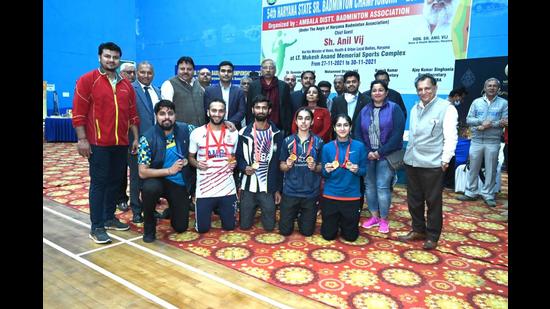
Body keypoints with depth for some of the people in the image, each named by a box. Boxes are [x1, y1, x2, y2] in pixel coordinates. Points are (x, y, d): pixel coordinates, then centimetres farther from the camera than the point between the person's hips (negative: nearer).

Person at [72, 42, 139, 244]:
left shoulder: (126, 85, 13)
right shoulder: (87, 80, -3)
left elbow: (132, 114, 15)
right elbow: (78, 112, -7)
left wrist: (136, 138, 10)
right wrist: (82, 139, -12)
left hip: (121, 143, 5)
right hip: (98, 143, -5)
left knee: (115, 182, 11)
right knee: (99, 183, -1)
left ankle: (109, 218, 26)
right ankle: (97, 227, 7)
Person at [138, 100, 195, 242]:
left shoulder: (185, 129, -8)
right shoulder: (147, 138, -17)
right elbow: (143, 172, -18)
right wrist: (169, 170, -20)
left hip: (180, 183, 2)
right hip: (158, 179, -2)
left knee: (181, 227, 2)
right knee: (150, 187, -38)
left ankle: (172, 207, 37)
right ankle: (149, 225, -9)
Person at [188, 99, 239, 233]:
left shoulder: (234, 133, 2)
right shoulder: (197, 133, -4)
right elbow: (190, 157, 8)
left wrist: (234, 163, -7)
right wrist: (197, 164, -14)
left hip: (227, 189, 2)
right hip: (204, 189, -1)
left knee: (229, 226, 10)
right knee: (202, 228, 5)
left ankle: (219, 209, 43)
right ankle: (209, 209, 37)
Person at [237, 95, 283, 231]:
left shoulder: (276, 133, 2)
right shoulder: (244, 132, 1)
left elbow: (279, 162, 3)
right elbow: (238, 157, 5)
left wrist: (278, 189, 2)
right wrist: (244, 167, -19)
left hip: (269, 188, 0)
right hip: (248, 187, 0)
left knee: (269, 226, 7)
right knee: (244, 225, 8)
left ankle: (262, 213, 38)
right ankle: (254, 213, 40)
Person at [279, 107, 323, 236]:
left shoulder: (318, 142, -2)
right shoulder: (287, 141, -1)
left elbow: (322, 168, 5)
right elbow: (281, 166, 6)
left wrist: (315, 167, -17)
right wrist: (287, 165, -16)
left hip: (311, 192, 0)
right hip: (290, 191, 0)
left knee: (307, 231, 10)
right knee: (285, 230, 8)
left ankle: (302, 217, 41)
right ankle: (294, 215, 38)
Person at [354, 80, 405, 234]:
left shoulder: (394, 108, -4)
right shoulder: (364, 110, 8)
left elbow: (397, 134, -11)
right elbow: (358, 133, 4)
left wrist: (380, 152, -14)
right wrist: (367, 152, -9)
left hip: (386, 155, -4)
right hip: (368, 155, 4)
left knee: (382, 186, -4)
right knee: (369, 185, 7)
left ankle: (384, 220, 11)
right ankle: (374, 217, 22)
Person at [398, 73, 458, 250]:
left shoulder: (446, 108, -6)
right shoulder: (415, 108, 15)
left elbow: (450, 136, -9)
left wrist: (445, 159, -13)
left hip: (432, 164, -6)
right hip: (411, 161, 6)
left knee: (433, 201, 6)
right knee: (414, 199, 14)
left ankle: (432, 236, 20)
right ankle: (418, 230, 30)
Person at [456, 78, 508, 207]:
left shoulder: (504, 103, 2)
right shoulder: (476, 102, 7)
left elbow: (505, 122, -6)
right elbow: (468, 120, 0)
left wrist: (488, 125, -15)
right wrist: (482, 121, -16)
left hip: (493, 142, -1)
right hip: (476, 140, 1)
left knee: (491, 170, 5)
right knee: (473, 168, 8)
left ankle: (488, 195, 17)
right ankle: (470, 193, 18)